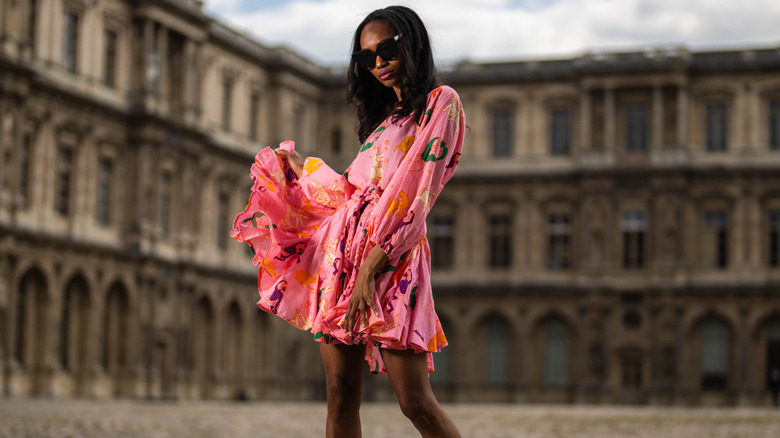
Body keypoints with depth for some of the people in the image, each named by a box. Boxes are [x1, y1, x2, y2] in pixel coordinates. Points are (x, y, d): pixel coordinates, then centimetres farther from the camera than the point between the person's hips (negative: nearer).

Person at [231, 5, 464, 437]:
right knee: (341, 395, 2)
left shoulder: (441, 102, 0)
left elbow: (415, 196, -10)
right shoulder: (383, 117, 23)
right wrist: (300, 168, 35)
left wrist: (371, 268, -17)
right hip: (340, 251, 7)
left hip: (391, 260, -7)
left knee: (415, 402, -12)